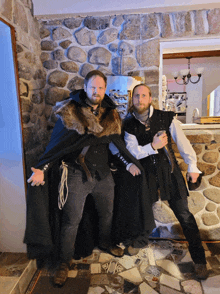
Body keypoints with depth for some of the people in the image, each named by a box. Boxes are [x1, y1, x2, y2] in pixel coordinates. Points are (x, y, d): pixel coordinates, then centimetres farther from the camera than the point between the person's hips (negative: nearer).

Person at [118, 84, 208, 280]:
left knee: (184, 214, 4)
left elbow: (182, 142, -1)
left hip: (169, 170, -1)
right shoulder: (129, 125, -1)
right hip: (146, 173, 2)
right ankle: (140, 240, 46)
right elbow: (132, 152, -8)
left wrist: (192, 166, 1)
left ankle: (199, 259, 25)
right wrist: (152, 146, -23)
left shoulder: (166, 118, -6)